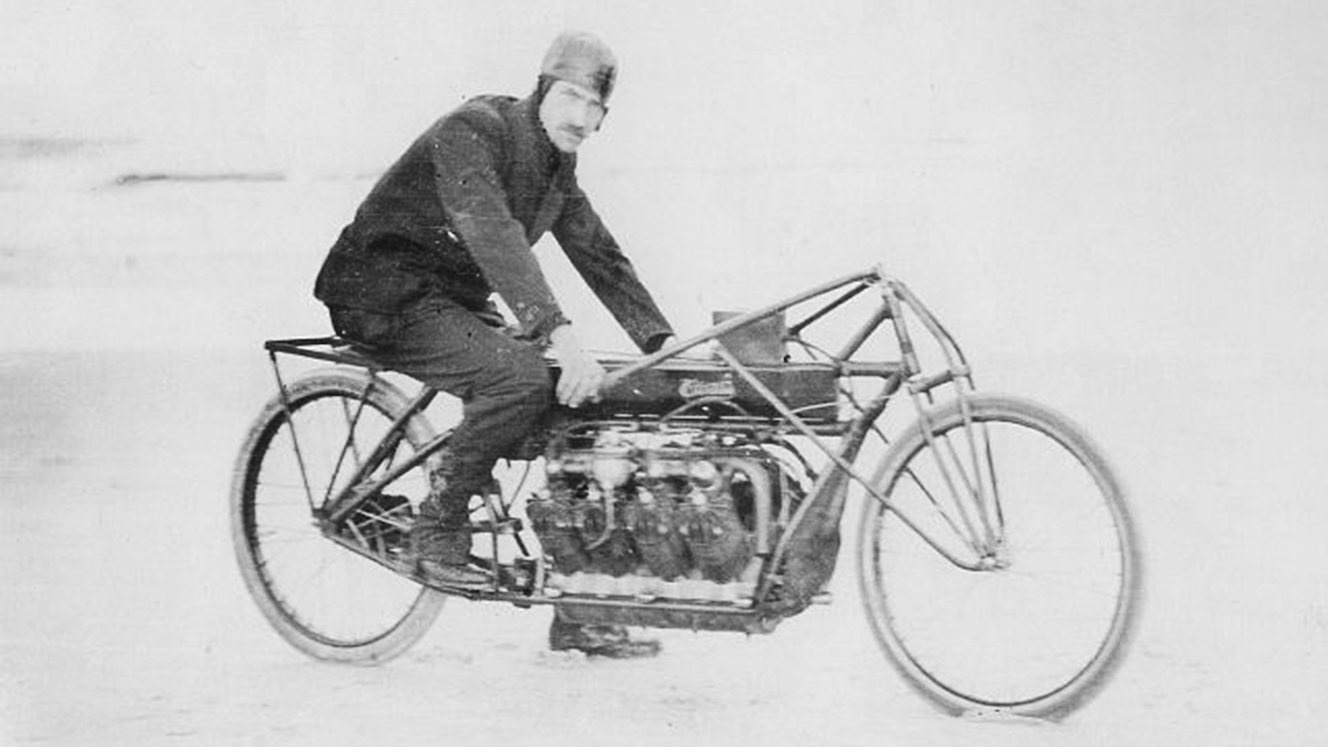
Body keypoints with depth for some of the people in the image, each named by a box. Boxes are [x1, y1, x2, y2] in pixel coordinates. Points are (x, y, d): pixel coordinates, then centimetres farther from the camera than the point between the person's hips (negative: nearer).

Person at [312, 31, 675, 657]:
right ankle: (437, 530, -14)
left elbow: (600, 256, 12)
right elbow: (493, 237, -34)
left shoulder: (557, 170, 9)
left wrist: (663, 343, -1)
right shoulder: (473, 131, -20)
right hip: (389, 299, -9)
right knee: (522, 376, -31)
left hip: (456, 302, 9)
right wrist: (560, 335, -45)